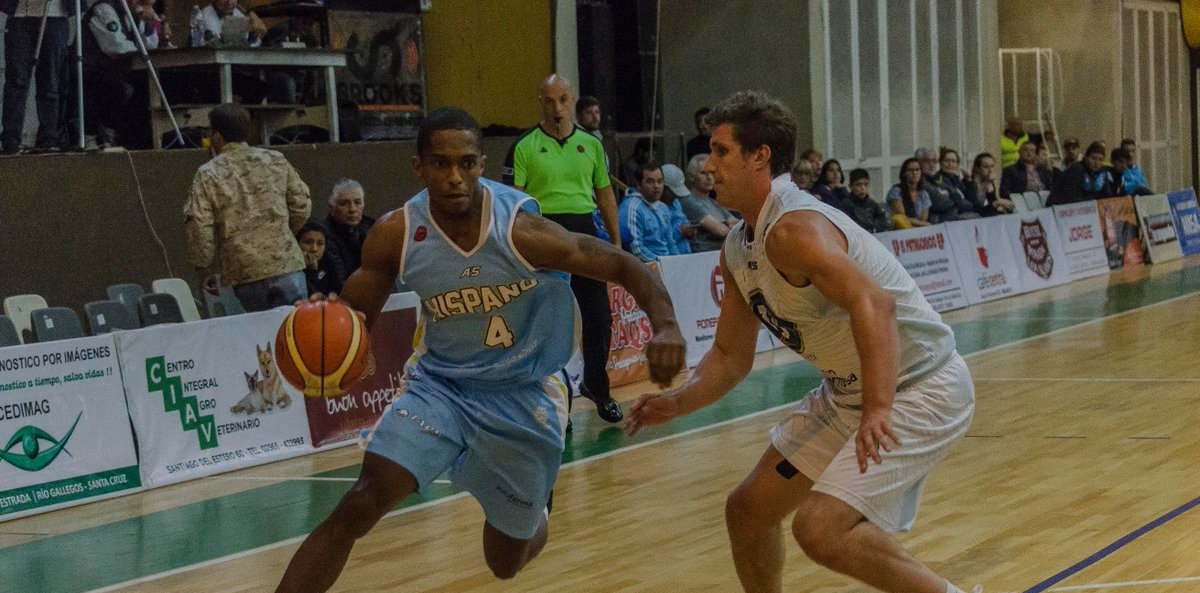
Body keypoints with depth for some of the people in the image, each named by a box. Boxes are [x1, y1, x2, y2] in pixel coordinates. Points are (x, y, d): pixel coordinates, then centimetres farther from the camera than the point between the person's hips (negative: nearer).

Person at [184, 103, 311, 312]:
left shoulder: (208, 175, 1)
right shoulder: (276, 161, 8)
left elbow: (197, 226, -6)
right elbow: (302, 204, 10)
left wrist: (204, 271, 4)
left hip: (245, 273, -1)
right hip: (287, 265, 1)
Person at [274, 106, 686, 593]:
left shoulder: (522, 232, -24)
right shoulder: (395, 235, -15)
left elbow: (625, 266, -18)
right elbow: (356, 315, -2)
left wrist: (665, 326, -38)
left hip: (523, 393, -1)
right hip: (440, 383, 1)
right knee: (359, 506, -20)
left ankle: (535, 516, 52)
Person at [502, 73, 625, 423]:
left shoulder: (591, 143, 10)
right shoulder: (525, 147, -3)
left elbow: (605, 194, 16)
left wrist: (616, 242, 13)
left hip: (584, 230, 3)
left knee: (598, 316, 3)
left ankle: (597, 387, 22)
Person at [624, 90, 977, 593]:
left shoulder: (794, 228, -25)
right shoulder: (738, 250, 5)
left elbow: (873, 303, -40)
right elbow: (731, 356, 14)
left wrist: (878, 409, -50)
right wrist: (676, 404, -4)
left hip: (920, 389, -10)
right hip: (846, 392, 10)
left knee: (819, 527, -22)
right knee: (748, 510, 11)